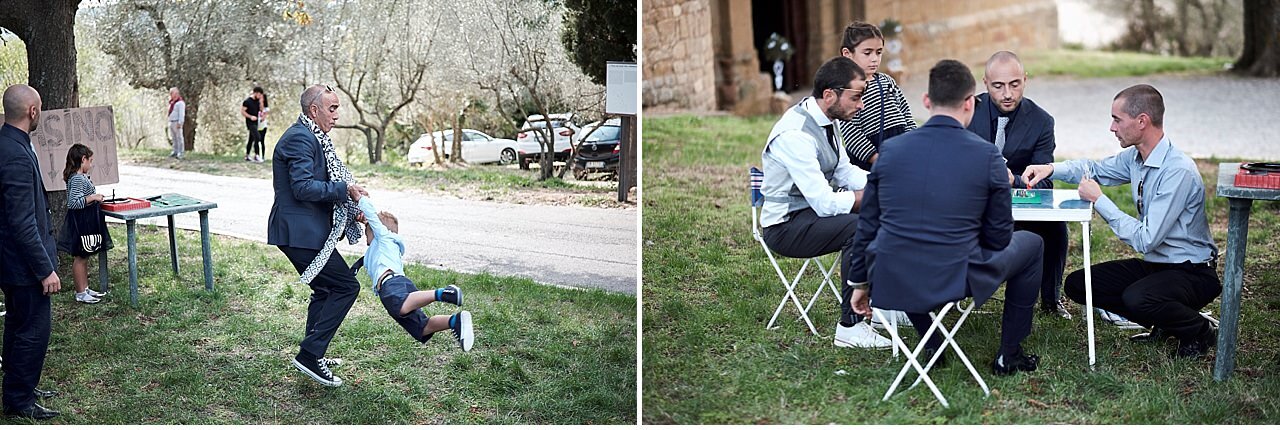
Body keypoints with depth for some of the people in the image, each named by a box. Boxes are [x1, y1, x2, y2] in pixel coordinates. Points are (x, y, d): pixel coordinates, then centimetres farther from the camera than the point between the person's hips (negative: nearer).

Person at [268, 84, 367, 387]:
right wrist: (344, 190, -19)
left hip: (306, 230, 11)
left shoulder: (312, 138, 18)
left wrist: (352, 210, 11)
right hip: (300, 233, -11)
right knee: (346, 286, -10)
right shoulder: (300, 138, -16)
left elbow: (319, 184, 21)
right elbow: (303, 187, -25)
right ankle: (309, 354, -9)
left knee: (325, 290, 20)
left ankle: (313, 356, 30)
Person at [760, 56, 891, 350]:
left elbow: (844, 172, 14)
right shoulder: (795, 135, -27)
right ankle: (850, 328, -21)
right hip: (786, 226, -10)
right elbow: (826, 204, -28)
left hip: (813, 211, 10)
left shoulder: (824, 121, 3)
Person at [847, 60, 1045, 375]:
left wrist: (859, 283, 20)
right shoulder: (987, 156, -8)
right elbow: (999, 238, 0)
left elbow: (867, 226, 7)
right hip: (953, 282, -3)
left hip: (889, 285, 3)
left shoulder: (890, 149, -1)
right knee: (1031, 244, 23)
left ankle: (932, 346, 35)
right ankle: (1009, 356, 28)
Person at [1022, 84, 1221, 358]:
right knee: (1077, 284, -1)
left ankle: (1199, 333, -4)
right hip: (1153, 264, 8)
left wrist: (1098, 200, -22)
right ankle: (1163, 324, 10)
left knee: (1136, 297, -36)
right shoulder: (1135, 156, -1)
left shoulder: (1179, 172, -27)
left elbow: (1144, 240, -29)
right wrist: (1051, 169, 1)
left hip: (1192, 272, -8)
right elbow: (1095, 169, 20)